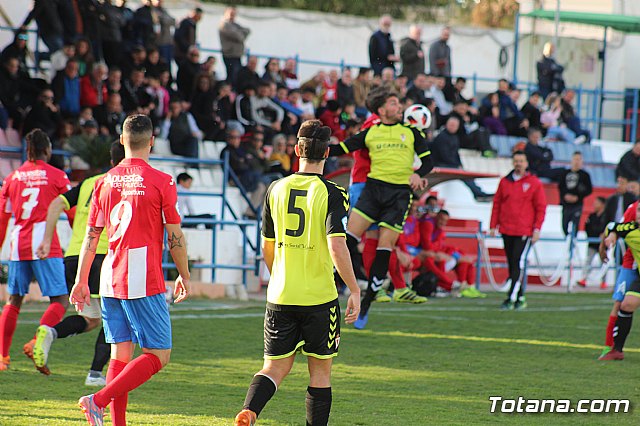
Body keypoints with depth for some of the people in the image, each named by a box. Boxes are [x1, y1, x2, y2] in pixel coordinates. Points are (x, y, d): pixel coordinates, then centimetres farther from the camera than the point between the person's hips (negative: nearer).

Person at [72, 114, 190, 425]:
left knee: (120, 354, 11)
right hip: (145, 282, -6)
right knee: (158, 355, -1)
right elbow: (175, 238, -3)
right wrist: (184, 276, 11)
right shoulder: (161, 181, -6)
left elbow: (91, 236, 10)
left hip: (110, 281, 6)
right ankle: (98, 400, -16)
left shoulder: (105, 181, 7)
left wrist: (81, 282, 17)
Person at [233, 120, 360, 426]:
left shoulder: (276, 190, 4)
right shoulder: (331, 194, -9)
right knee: (320, 372, 10)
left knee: (275, 367, 8)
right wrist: (355, 291, -12)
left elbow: (267, 248, 12)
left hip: (280, 297, 3)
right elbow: (337, 247, -20)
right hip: (320, 297, -3)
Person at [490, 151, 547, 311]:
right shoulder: (504, 182, 11)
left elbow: (541, 207, 1)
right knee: (512, 265, 8)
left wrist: (537, 228, -7)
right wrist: (493, 225, 7)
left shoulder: (534, 183, 1)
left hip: (524, 231, -4)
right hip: (506, 231, 4)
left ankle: (512, 298, -16)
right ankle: (520, 298, 16)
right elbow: (497, 204, 13)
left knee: (518, 263, -13)